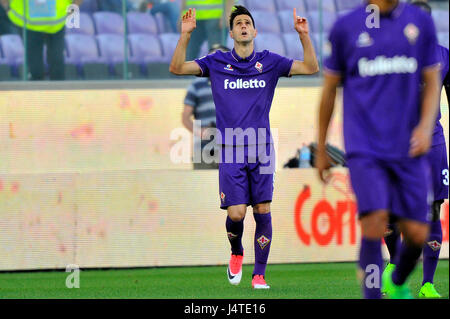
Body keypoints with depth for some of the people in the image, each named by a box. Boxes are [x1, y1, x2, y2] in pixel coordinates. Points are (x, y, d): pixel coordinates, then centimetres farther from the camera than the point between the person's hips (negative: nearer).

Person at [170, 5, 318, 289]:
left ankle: (259, 274, 8)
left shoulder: (269, 61, 7)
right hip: (231, 150, -1)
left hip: (261, 149, 1)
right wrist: (186, 34, -12)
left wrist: (304, 35, -9)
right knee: (236, 214, -9)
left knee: (263, 212, -3)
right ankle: (236, 253, 23)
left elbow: (311, 68, 4)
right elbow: (177, 68, 0)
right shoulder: (217, 62, 6)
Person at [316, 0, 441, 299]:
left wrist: (426, 126, -7)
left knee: (417, 234, 1)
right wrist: (321, 150, 14)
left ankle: (397, 283, 33)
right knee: (374, 223, -19)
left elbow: (432, 83, 12)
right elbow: (330, 88, 10)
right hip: (365, 148, -2)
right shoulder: (346, 27, 2)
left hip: (408, 150, 2)